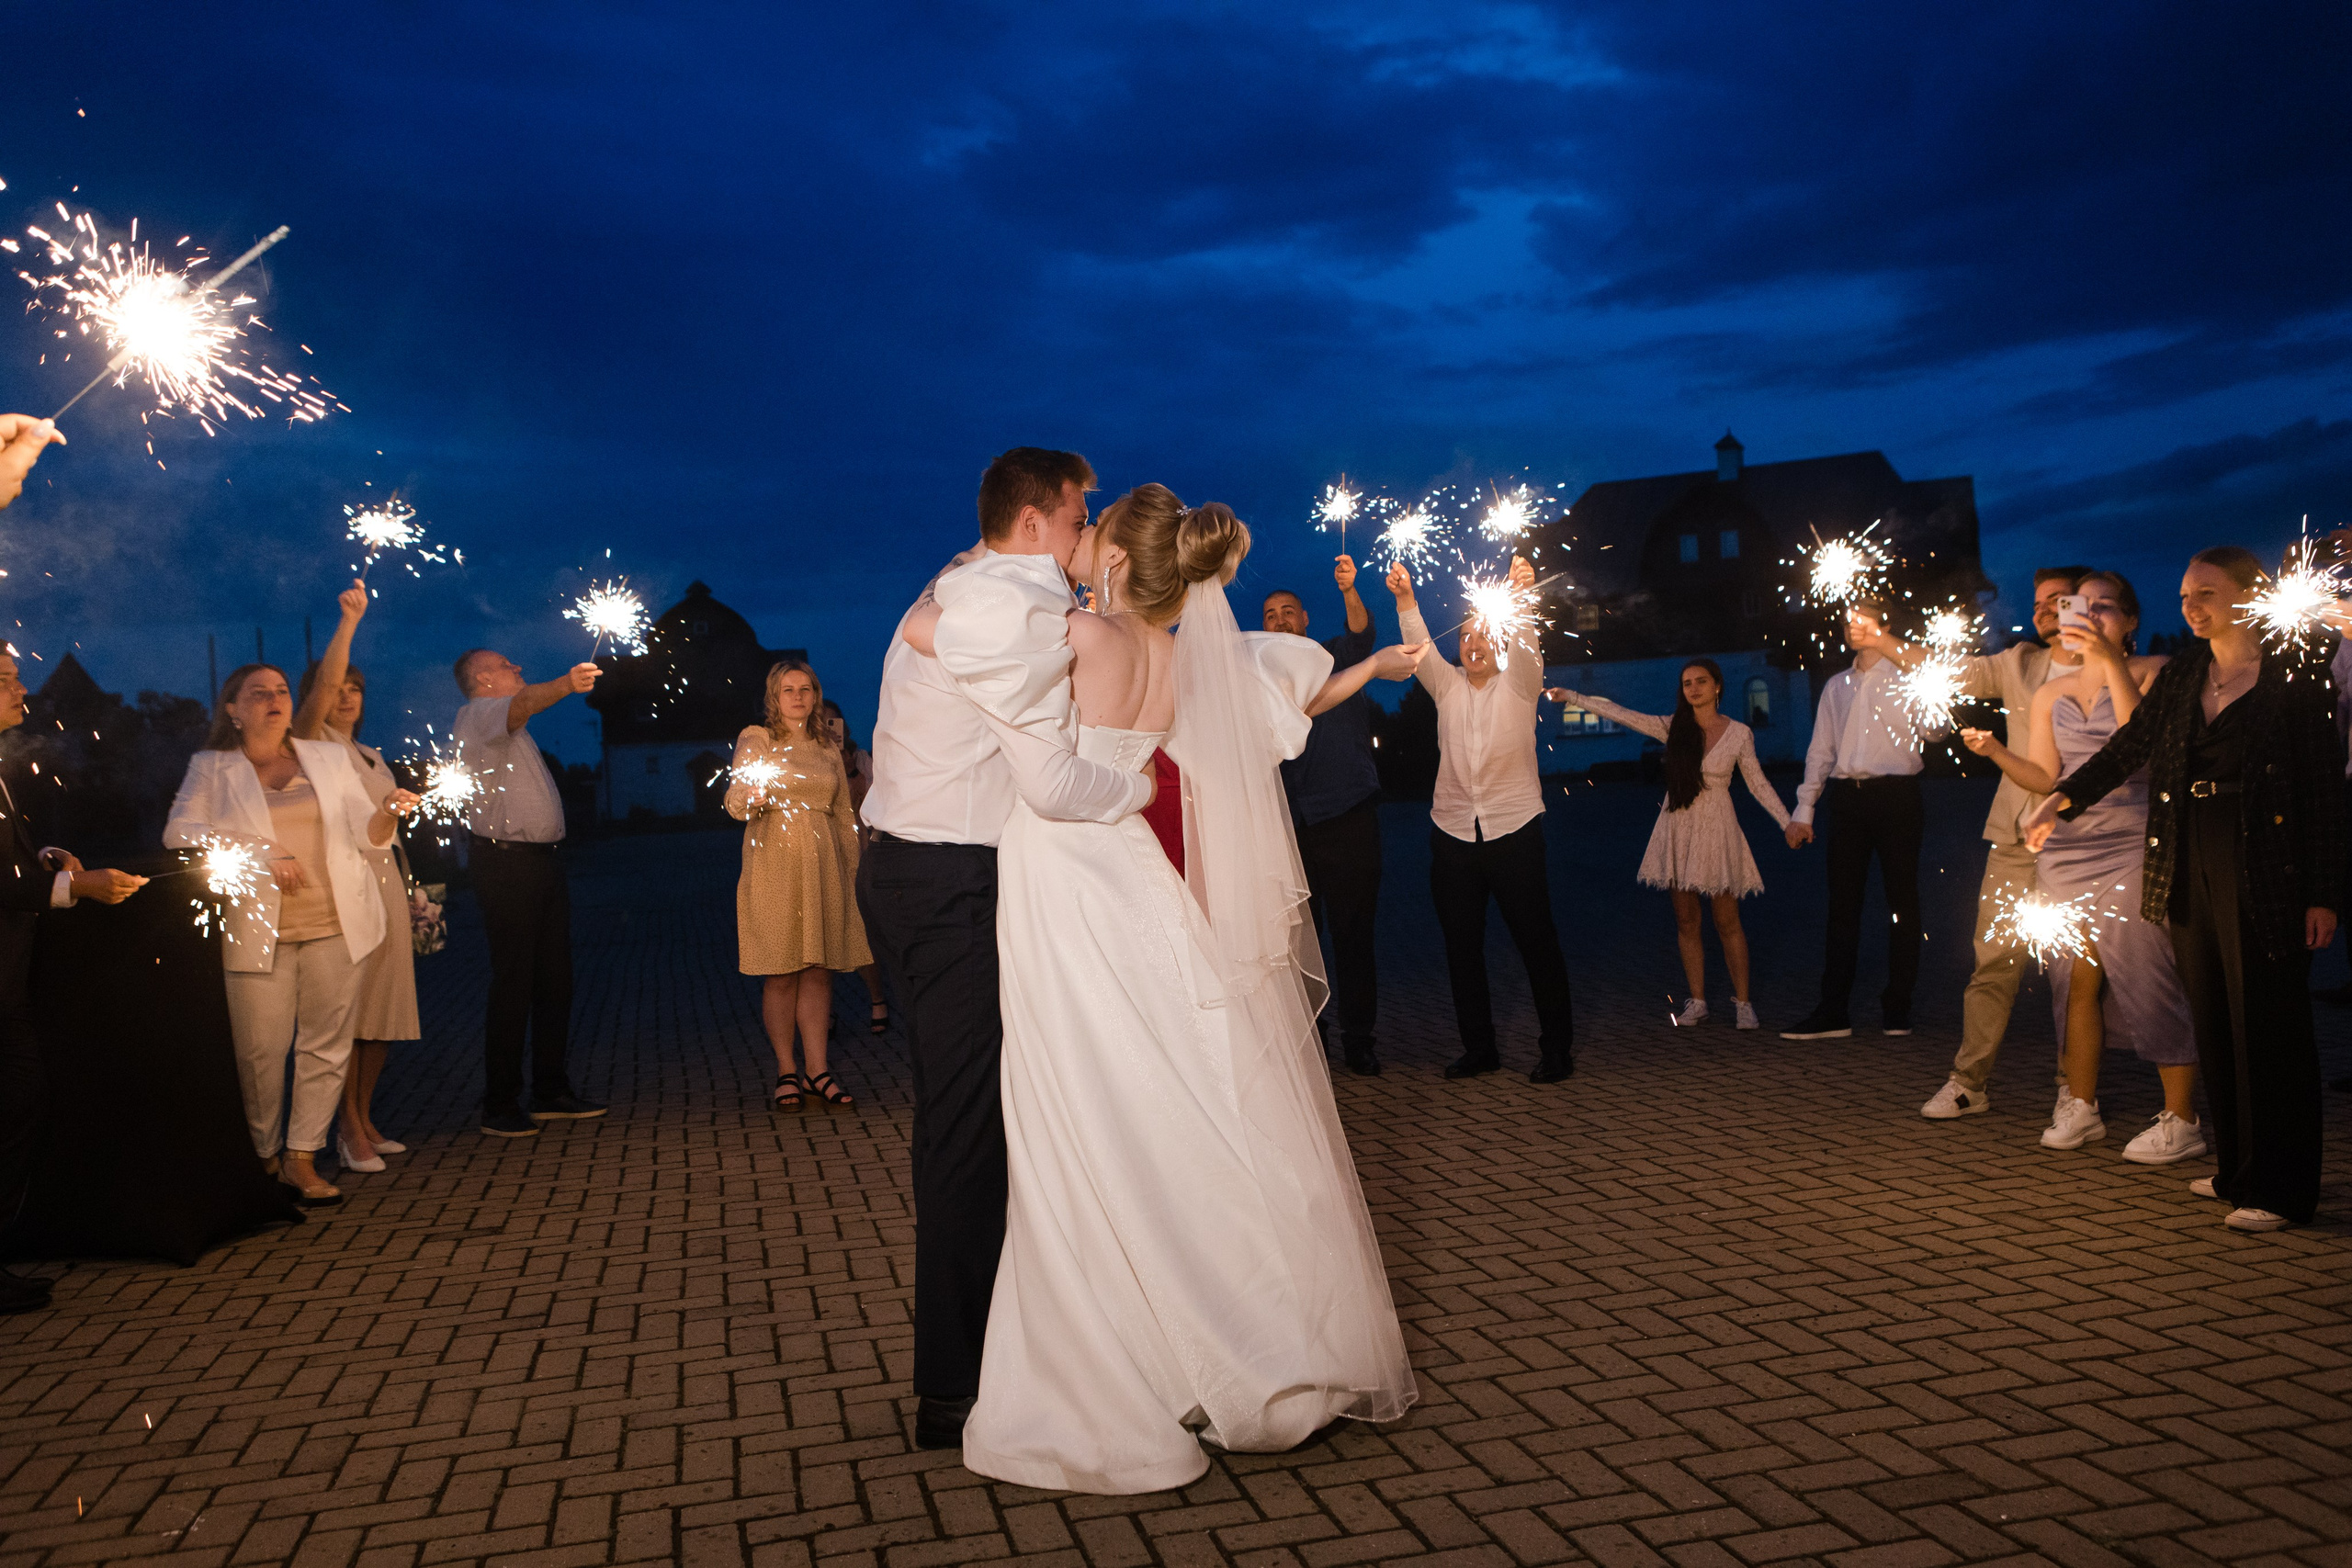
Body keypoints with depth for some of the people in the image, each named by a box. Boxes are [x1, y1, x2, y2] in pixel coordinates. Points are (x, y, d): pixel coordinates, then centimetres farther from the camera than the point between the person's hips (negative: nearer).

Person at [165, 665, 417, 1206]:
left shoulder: (329, 757, 14)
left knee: (326, 1043, 0)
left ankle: (302, 1156, 8)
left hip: (334, 924, 2)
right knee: (259, 1050, -3)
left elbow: (365, 833, 7)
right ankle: (264, 1156, 13)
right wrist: (259, 850, -15)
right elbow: (179, 831, -4)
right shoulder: (211, 768, 9)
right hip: (258, 930, -2)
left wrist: (388, 812, -16)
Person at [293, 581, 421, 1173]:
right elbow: (322, 686, -18)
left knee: (383, 1009, 7)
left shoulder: (372, 756, 20)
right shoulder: (312, 742, 0)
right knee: (343, 1011, -6)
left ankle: (366, 1121, 15)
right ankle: (350, 1131, -1)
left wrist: (409, 885, 17)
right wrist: (349, 620, -23)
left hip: (386, 883, 7)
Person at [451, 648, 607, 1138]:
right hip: (505, 863, -9)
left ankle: (552, 1092, 19)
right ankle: (500, 1107, -1)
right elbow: (523, 703, -27)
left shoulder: (508, 724, 26)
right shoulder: (477, 714, -7)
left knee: (555, 979, 11)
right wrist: (565, 685, -44)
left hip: (544, 859, 9)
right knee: (512, 984, -8)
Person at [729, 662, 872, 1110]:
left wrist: (851, 867, 13)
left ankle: (817, 1069, 4)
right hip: (773, 861, -3)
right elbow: (736, 804, -7)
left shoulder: (828, 746, 15)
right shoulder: (756, 738, 4)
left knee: (818, 968, 1)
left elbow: (843, 814, 19)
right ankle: (786, 1070, 5)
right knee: (780, 972, -2)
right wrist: (751, 793, -30)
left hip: (822, 861, 3)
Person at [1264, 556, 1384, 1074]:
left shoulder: (1334, 659, 7)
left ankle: (1359, 1040, 7)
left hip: (1349, 817, -2)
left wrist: (1349, 591, -35)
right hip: (1291, 824, 3)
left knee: (1354, 933, 0)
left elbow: (1361, 631, -15)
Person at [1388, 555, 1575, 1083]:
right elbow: (1420, 648, -4)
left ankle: (1557, 1048, 11)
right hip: (1453, 833, 3)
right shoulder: (1447, 687, 11)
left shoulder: (1518, 684, 4)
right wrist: (1405, 599, -20)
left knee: (1537, 940, 0)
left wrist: (1522, 596, -33)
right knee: (1461, 948, 8)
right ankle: (1479, 1049, 19)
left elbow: (1525, 644, -14)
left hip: (1514, 827, -3)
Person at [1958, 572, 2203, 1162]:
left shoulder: (2151, 672, 3)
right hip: (2067, 848, 4)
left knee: (2150, 975, -7)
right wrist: (1994, 751, -7)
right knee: (2078, 976, 4)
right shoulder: (2050, 695, 15)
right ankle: (2080, 1108, 15)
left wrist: (2112, 663, -17)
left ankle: (2180, 1119, 3)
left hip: (2134, 844, -4)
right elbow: (2045, 778, 9)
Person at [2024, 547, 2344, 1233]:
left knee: (2268, 1024, -3)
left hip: (2263, 875, -6)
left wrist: (2322, 894, -10)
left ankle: (2279, 1189, 5)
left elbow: (2325, 789, -6)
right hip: (2190, 871, 6)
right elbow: (2129, 747, 11)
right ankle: (2236, 1169, 21)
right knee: (2213, 1023, 10)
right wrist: (2063, 798, -5)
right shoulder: (2180, 678, 13)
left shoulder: (2296, 675, -4)